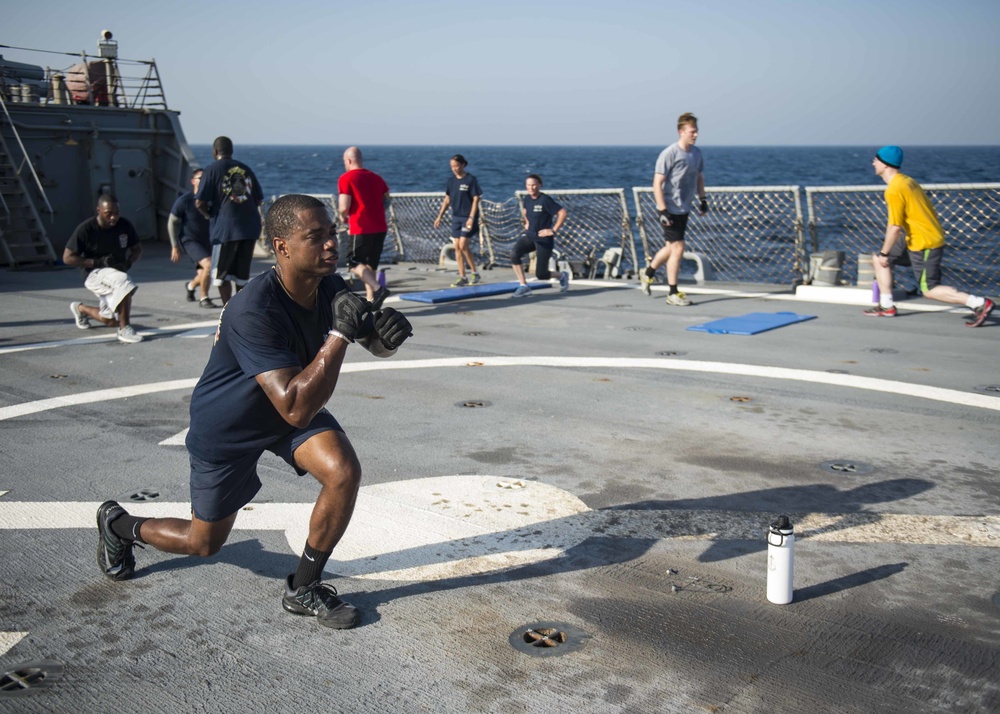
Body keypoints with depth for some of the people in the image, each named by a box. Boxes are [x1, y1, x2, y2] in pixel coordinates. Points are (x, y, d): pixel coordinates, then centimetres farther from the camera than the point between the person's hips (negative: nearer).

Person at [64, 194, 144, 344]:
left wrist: (128, 263, -14)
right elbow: (67, 258, -15)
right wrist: (97, 262, -23)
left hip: (117, 271, 5)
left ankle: (80, 309, 41)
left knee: (110, 320, 11)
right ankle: (125, 329, -29)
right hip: (94, 274, -5)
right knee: (123, 281, -37)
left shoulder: (125, 225, -8)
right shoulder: (85, 229, -19)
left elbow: (137, 249, 7)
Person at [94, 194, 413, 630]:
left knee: (344, 472, -22)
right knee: (204, 543, 11)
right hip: (225, 427, -5)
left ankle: (303, 589, 0)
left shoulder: (330, 289, -16)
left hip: (297, 407, 5)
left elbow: (378, 348, -4)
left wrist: (384, 331, -29)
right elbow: (295, 408, -43)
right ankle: (117, 523, 43)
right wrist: (340, 335, -45)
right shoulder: (254, 311, -38)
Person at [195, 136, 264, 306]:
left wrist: (210, 215, 10)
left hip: (225, 228, -4)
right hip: (251, 227, 5)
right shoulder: (245, 169, 12)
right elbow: (259, 200, 14)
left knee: (221, 274, 6)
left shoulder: (212, 169, -3)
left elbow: (200, 203, -8)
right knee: (242, 274, 12)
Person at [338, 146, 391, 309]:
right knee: (370, 265, 14)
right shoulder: (376, 177, 13)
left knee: (355, 263, -1)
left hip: (361, 229, -6)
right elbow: (387, 201, 14)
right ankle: (370, 299, 13)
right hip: (380, 227, 7)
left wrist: (343, 216, 8)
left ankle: (378, 289, -21)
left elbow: (344, 207, -12)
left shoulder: (346, 178, -6)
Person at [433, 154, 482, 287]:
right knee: (457, 247, 3)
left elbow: (476, 199, -10)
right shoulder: (451, 180, 8)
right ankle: (462, 277, 8)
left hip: (468, 217, -6)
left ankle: (474, 273, 3)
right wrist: (440, 216, 11)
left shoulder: (470, 179, -9)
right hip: (456, 217, 6)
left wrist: (471, 218, -17)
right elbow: (447, 199, 15)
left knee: (463, 245, -13)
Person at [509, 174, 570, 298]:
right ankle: (524, 286, -15)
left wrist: (553, 230, -19)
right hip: (529, 236, 6)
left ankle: (561, 275, 30)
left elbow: (562, 213, -21)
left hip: (544, 240, -6)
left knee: (540, 275, -3)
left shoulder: (545, 200, -18)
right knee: (514, 253, -23)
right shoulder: (527, 199, 3)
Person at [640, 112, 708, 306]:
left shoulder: (696, 153, 7)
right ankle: (672, 293, 3)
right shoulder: (669, 154, -15)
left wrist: (702, 199, 13)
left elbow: (699, 178, 22)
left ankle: (647, 273, 38)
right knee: (678, 248, -7)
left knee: (671, 247, 17)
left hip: (684, 209, 8)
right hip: (670, 209, -8)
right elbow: (657, 183, -16)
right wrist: (663, 211, -21)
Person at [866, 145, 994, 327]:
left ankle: (980, 303, -3)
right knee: (877, 260, 15)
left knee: (930, 290, -3)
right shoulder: (906, 181, 8)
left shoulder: (894, 190, -20)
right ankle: (886, 306, 20)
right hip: (914, 239, 10)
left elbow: (895, 227, -23)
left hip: (924, 244, -10)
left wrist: (884, 253, -12)